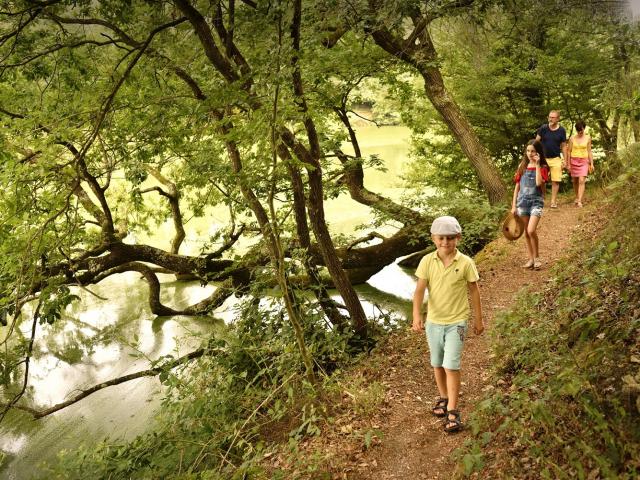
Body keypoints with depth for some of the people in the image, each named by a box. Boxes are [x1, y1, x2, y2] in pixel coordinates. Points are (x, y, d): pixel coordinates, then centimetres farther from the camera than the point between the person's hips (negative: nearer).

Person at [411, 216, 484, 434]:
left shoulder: (465, 263, -10)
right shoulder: (427, 261, -7)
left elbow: (474, 291, 0)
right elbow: (419, 290, -12)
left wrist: (478, 320, 6)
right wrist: (417, 315, -26)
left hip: (456, 322, -3)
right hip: (433, 321, 3)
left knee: (451, 366, -9)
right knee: (437, 364, 17)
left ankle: (452, 412, 0)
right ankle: (443, 397, 39)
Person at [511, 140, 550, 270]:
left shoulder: (542, 168, -4)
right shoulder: (522, 166, 5)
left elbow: (539, 183, -22)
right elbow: (517, 186, 7)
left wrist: (537, 165, -17)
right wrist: (513, 205, 4)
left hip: (536, 202, -4)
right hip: (522, 202, 4)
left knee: (531, 230, -18)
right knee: (526, 232, 8)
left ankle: (537, 257, 0)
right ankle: (530, 258, 18)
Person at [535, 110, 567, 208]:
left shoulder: (562, 130, 0)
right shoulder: (543, 128, -3)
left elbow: (563, 146, 5)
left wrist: (565, 160, 3)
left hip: (556, 159, 0)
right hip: (543, 158, 0)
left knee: (555, 181, -2)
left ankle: (553, 201, 5)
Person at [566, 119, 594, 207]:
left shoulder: (588, 138, 2)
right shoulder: (572, 138, 0)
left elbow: (589, 151, 6)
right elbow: (569, 151, 4)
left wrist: (591, 163, 3)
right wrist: (568, 164, 2)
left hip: (584, 161, -1)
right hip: (574, 161, 1)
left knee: (581, 181, -14)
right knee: (575, 181, 10)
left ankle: (579, 201, -19)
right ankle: (577, 197, 31)